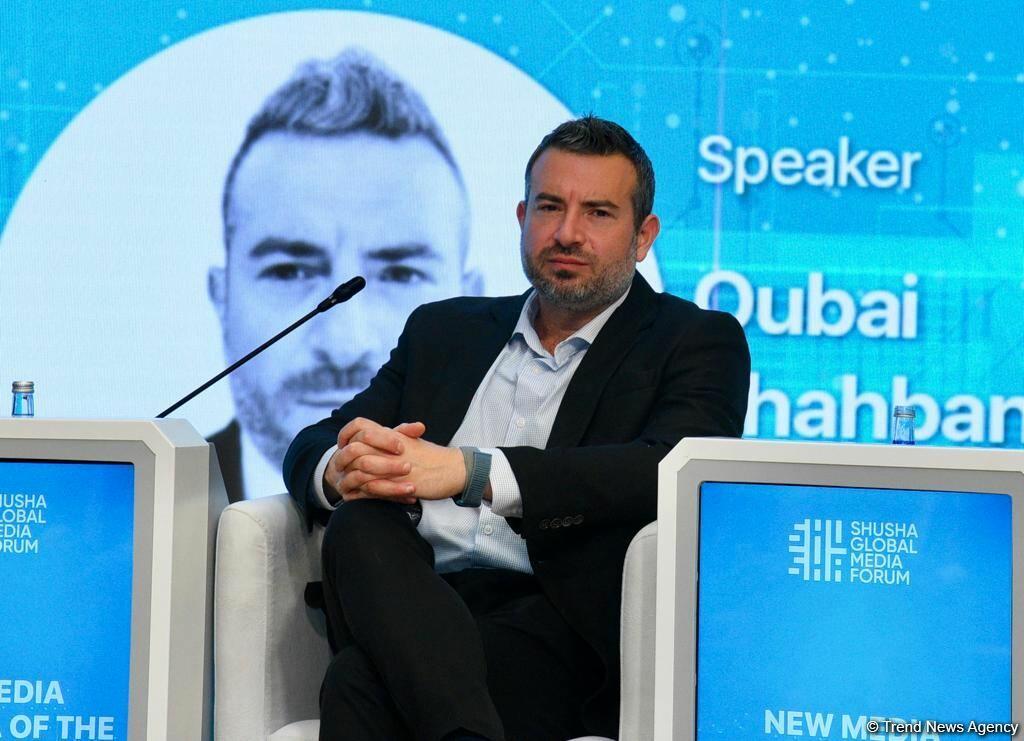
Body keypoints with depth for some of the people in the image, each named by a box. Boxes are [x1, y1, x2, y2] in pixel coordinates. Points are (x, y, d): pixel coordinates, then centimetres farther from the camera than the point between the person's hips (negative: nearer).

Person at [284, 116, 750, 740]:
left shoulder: (701, 342, 10)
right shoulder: (444, 330, 26)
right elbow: (310, 450, 19)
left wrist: (469, 471, -23)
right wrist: (343, 469, -10)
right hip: (422, 605, 5)